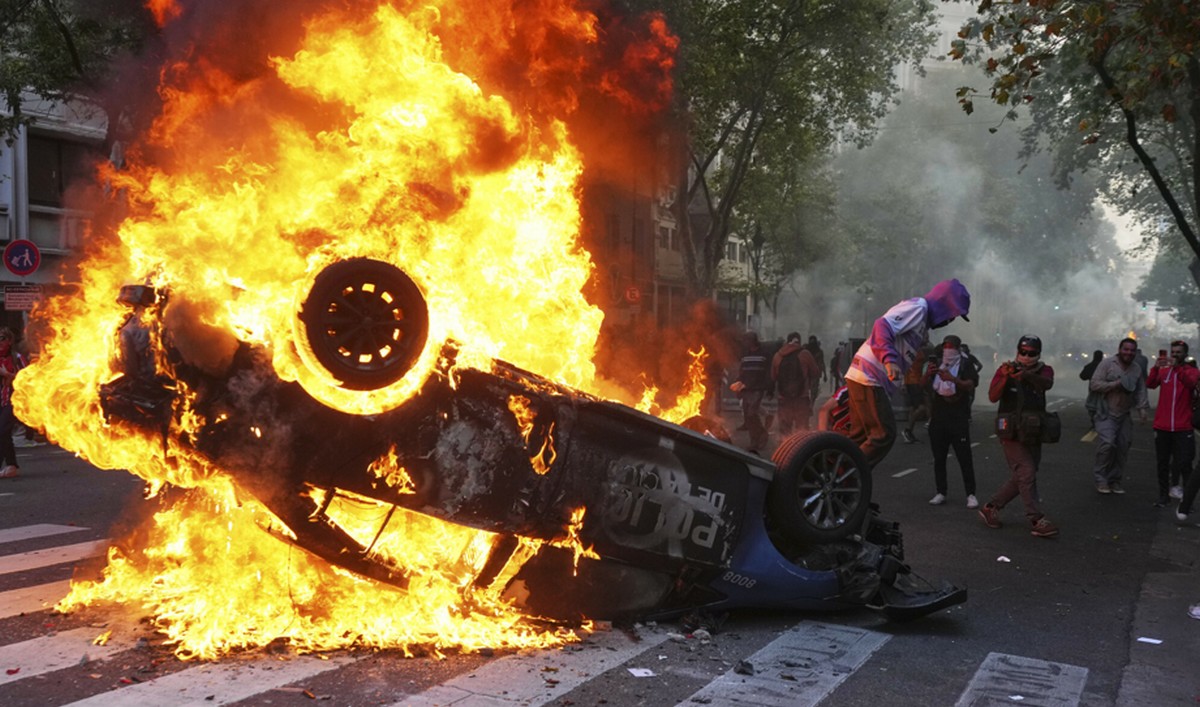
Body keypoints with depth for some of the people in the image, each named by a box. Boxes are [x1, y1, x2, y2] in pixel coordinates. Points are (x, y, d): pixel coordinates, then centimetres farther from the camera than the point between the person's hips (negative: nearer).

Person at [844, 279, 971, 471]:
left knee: (860, 437, 12)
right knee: (884, 434, -8)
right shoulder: (918, 306, -6)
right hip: (868, 377, -10)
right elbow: (882, 326, -21)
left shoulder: (923, 323, 25)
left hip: (864, 377, 10)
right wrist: (889, 359, -31)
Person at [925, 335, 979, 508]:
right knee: (939, 458, 6)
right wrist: (929, 374, -18)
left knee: (965, 458, -5)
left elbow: (970, 385, -15)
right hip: (938, 419, 4)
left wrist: (953, 379, -32)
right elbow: (925, 384, 4)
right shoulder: (938, 365, 15)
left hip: (959, 419, -4)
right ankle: (941, 493, 12)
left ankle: (971, 494, -2)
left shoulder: (965, 365, 1)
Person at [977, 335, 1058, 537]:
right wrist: (1005, 378, -30)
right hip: (1012, 432, -5)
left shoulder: (1044, 370, 4)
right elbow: (993, 397, -14)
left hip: (1033, 434, 5)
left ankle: (990, 508, 23)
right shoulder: (1006, 369, -2)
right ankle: (1038, 521, -9)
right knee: (1027, 474, -12)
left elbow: (1047, 383, -21)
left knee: (1020, 478, 10)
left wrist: (1027, 375, -42)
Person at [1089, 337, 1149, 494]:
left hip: (1124, 415, 5)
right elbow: (1094, 384, -10)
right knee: (1108, 443, -18)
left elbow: (1141, 390, 11)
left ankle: (1114, 480, 17)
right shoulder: (1107, 364, -6)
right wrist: (1114, 385, -18)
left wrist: (1142, 407, -1)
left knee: (1123, 447, 4)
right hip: (1106, 414, -5)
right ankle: (1100, 478, -3)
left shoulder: (1137, 369, 10)